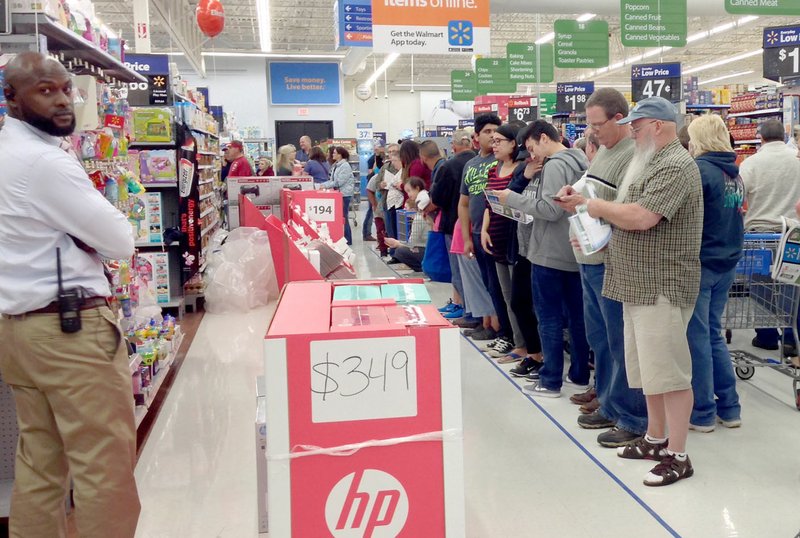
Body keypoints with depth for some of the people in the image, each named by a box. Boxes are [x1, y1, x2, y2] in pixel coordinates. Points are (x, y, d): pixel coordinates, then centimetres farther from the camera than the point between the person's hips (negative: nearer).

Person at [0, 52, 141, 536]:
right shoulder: (43, 160, -16)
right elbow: (121, 242, -14)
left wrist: (70, 238, 4)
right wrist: (89, 239, 5)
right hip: (69, 326, -10)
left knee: (40, 461, 15)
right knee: (106, 464, -1)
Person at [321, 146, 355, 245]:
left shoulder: (345, 166, -14)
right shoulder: (336, 165, 13)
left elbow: (339, 182, -19)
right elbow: (333, 180, 15)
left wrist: (326, 186, -15)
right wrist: (323, 184, 1)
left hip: (344, 194, -9)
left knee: (343, 217, -4)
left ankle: (347, 240, 5)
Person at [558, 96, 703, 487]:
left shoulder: (675, 166, -15)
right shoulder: (650, 163, 18)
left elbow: (640, 217, -27)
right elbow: (626, 215, 18)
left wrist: (598, 206, -10)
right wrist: (585, 207, 2)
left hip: (662, 287, -10)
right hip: (640, 285, 10)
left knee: (669, 372, -4)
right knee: (648, 368, 17)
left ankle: (677, 456, 5)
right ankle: (655, 439, 29)